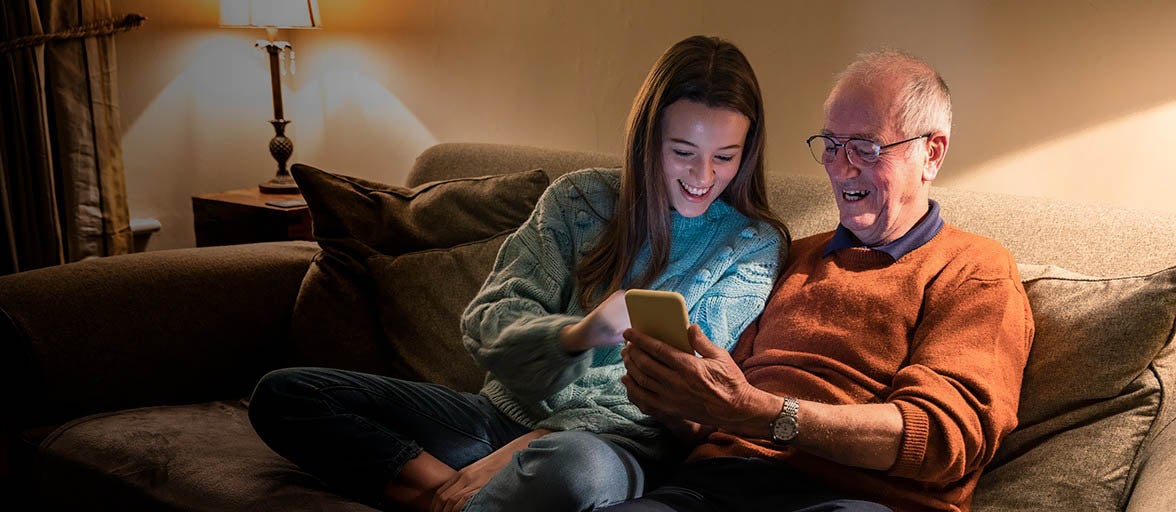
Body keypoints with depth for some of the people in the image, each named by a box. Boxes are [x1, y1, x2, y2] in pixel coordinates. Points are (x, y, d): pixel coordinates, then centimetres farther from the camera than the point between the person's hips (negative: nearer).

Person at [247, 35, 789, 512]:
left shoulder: (754, 246, 0)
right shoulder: (581, 198, 6)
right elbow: (486, 323, -2)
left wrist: (525, 446, -17)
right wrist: (576, 333, -26)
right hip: (505, 411, 4)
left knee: (575, 465, -43)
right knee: (281, 394, -9)